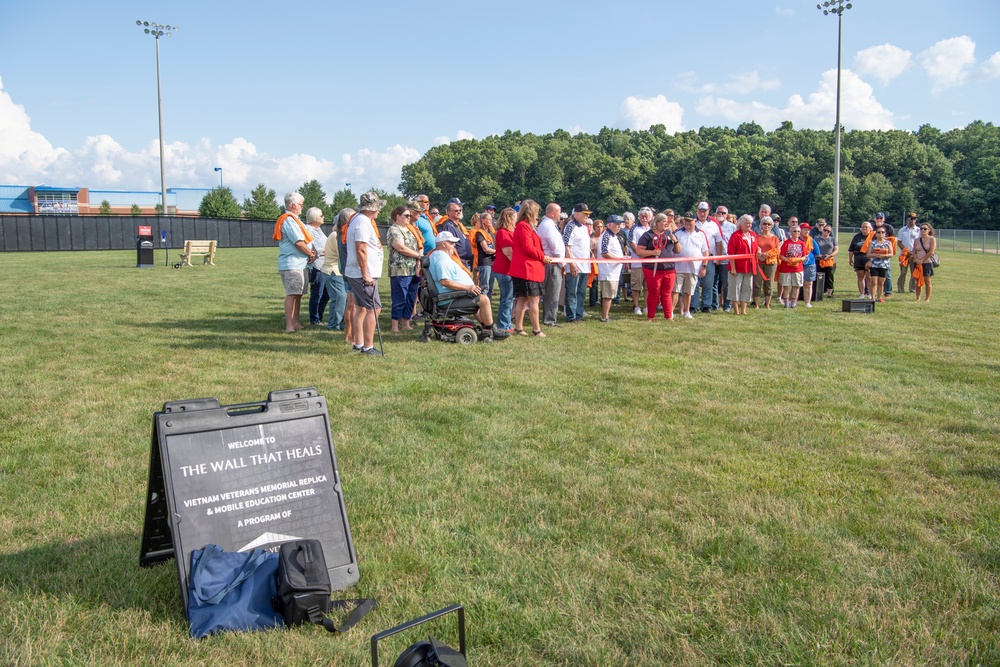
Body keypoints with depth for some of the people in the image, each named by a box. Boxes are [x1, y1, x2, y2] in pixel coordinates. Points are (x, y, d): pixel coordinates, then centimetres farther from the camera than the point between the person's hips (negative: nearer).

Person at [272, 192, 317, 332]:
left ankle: (295, 323, 19)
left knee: (298, 294, 13)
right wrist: (311, 254, -5)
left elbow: (303, 239, 20)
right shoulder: (289, 220, -14)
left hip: (299, 264, 10)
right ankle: (289, 326, -8)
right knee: (291, 294, -9)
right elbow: (299, 242, -18)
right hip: (292, 264, -10)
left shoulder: (293, 219, 19)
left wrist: (310, 251, 3)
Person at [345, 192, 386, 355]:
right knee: (374, 309, -9)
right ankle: (368, 347, -8)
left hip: (355, 274, 11)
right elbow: (361, 251, -24)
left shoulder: (358, 219, 16)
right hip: (363, 274, -11)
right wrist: (366, 275, -23)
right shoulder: (363, 222, -17)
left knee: (361, 308, 15)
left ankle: (359, 343, 22)